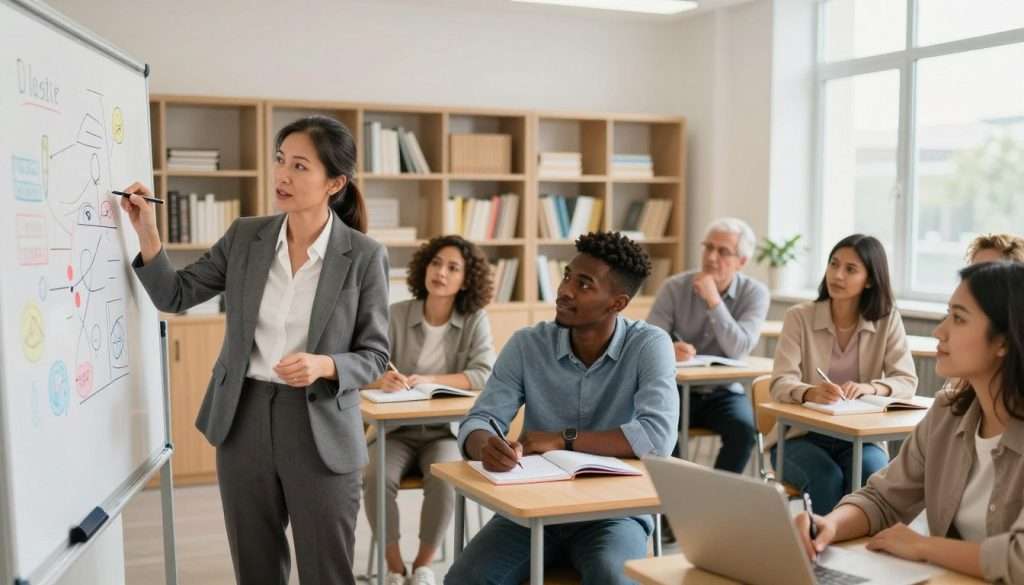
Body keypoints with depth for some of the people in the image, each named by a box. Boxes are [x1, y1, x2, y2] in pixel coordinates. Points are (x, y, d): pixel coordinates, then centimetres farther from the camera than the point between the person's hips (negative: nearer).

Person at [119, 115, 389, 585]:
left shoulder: (364, 255, -10)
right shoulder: (244, 236, 1)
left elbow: (373, 356, -6)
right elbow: (175, 296, 8)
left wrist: (323, 366, -25)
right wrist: (146, 231, -6)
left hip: (320, 428, -3)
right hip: (244, 420, 4)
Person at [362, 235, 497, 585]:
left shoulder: (475, 320, -4)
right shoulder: (395, 315, -4)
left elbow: (484, 375, -16)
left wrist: (429, 380, -28)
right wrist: (382, 379, -33)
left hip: (446, 431, -1)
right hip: (397, 430, 1)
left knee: (443, 481, -30)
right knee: (377, 480, -27)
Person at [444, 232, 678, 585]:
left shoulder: (649, 346, -9)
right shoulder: (526, 345, -2)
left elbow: (658, 437, -22)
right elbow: (478, 422, -8)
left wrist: (562, 439, -19)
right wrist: (487, 447, -33)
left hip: (614, 510, -2)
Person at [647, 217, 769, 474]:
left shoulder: (755, 293, -6)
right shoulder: (674, 287, -5)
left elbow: (738, 350, -19)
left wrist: (713, 299, -25)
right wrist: (669, 350, -36)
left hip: (724, 392, 0)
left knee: (743, 428, -30)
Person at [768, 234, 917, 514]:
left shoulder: (888, 320, 0)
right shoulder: (799, 317, -6)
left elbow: (907, 382, -8)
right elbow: (781, 384, -15)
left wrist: (869, 388, -30)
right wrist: (811, 393, -38)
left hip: (859, 436, 1)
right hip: (800, 435, -1)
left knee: (872, 471, -30)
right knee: (826, 476, -30)